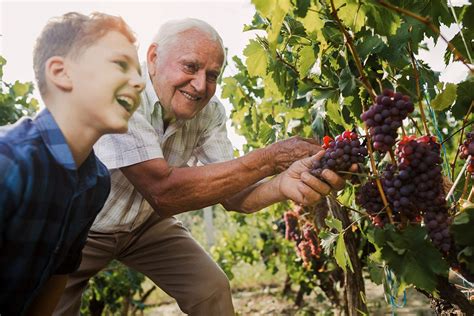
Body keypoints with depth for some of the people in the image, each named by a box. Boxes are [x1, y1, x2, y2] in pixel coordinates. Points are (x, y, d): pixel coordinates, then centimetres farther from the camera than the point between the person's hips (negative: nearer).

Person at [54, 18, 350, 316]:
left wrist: (283, 184, -38)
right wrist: (271, 158, -36)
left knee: (213, 290, -4)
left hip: (145, 222, 4)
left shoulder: (209, 111, -14)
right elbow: (163, 192, -39)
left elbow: (230, 192, -15)